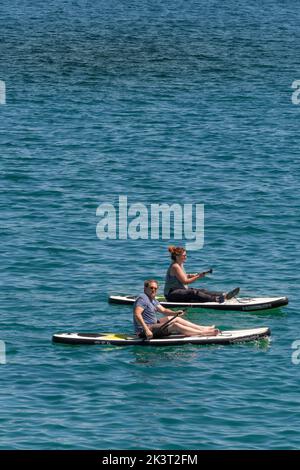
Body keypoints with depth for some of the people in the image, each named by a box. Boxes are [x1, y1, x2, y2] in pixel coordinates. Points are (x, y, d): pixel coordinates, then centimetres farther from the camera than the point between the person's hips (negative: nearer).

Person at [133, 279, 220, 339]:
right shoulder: (143, 298, -16)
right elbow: (137, 315, -29)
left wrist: (175, 313, -6)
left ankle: (203, 328, 13)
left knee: (175, 318, 13)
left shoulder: (152, 300, 17)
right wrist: (146, 330, -37)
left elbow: (163, 310, 14)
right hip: (143, 330, -11)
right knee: (174, 325, -18)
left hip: (152, 325, 11)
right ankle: (203, 333, -15)